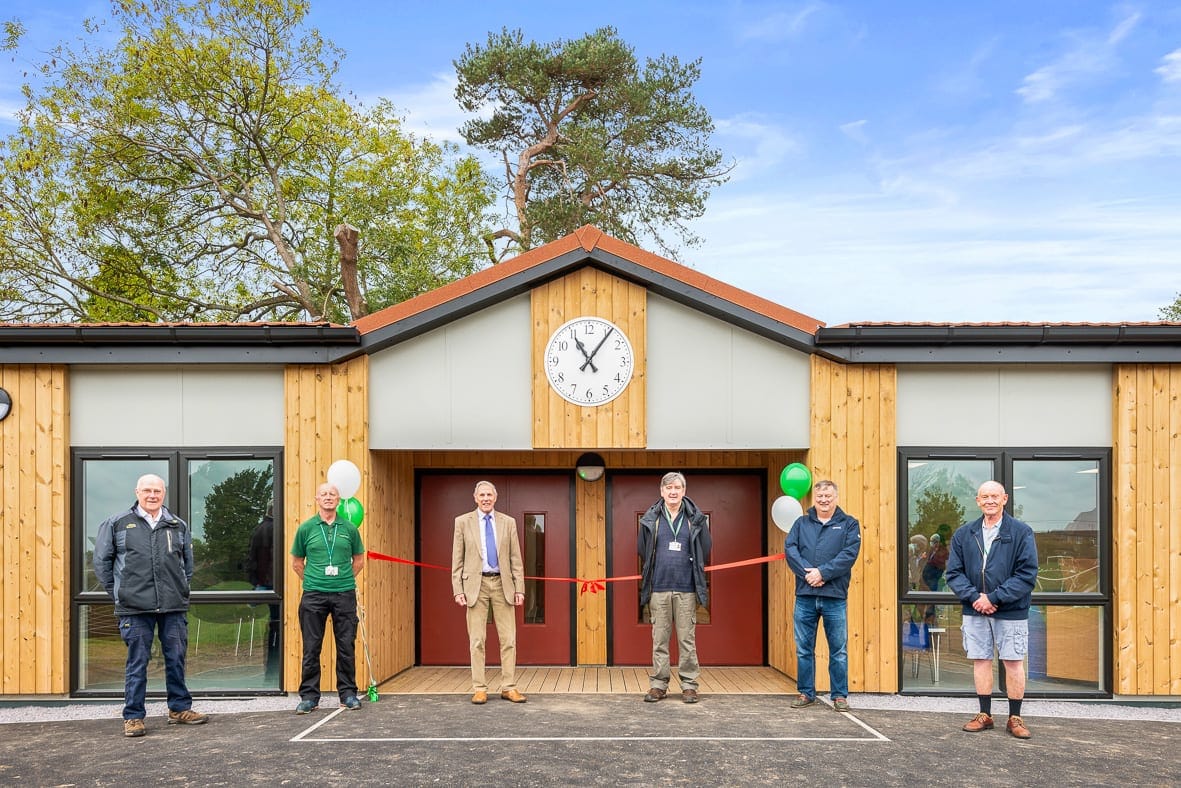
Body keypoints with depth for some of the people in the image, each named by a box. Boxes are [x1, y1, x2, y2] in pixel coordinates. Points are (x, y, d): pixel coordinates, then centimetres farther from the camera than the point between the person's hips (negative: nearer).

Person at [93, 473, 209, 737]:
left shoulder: (179, 526, 11)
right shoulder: (116, 524, 3)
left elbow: (188, 563, 22)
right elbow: (101, 561, 9)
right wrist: (118, 593, 7)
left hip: (174, 607, 3)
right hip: (135, 610, -3)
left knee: (176, 659, 8)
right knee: (137, 663, 2)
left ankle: (180, 709, 21)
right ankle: (133, 717, 11)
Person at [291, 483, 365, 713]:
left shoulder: (349, 528, 5)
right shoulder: (306, 528, 2)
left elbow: (359, 560, 16)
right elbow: (296, 562, 11)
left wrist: (345, 580, 10)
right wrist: (311, 582, 7)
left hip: (344, 594, 1)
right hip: (313, 595, -1)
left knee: (346, 647, 5)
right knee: (311, 648, 3)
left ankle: (348, 694, 15)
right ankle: (309, 696, 12)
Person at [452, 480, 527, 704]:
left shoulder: (508, 522, 8)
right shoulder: (463, 522, 4)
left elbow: (516, 559, 7)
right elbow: (457, 560, 3)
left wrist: (519, 589, 1)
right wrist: (458, 590, -4)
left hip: (502, 584, 2)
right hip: (475, 584, -1)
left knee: (508, 638, 1)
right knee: (477, 640, 1)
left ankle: (509, 688, 7)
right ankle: (479, 689, 7)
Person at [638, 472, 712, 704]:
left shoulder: (695, 518, 4)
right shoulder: (650, 519, 5)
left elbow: (705, 550, 10)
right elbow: (643, 551, 13)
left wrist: (695, 575, 10)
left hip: (686, 589, -1)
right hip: (659, 589, 1)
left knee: (687, 639, 2)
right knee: (659, 639, 5)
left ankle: (689, 685, 9)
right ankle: (658, 684, 11)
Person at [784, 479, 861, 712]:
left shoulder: (849, 524, 5)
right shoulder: (801, 523, 11)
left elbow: (849, 554, -8)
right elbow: (790, 548, -2)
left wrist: (823, 572, -17)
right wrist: (806, 572, -16)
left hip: (835, 596, -2)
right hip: (805, 596, 2)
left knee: (839, 650, 4)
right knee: (804, 649, 8)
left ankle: (840, 695, 14)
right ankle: (806, 693, 19)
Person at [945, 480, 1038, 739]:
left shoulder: (1021, 532, -4)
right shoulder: (964, 534, 6)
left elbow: (1027, 574, -10)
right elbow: (954, 572, 4)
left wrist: (993, 597, -15)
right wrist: (974, 596, -13)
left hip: (1011, 611, -3)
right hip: (975, 611, 3)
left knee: (1013, 662, 2)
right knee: (980, 660, 8)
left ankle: (1015, 718, 14)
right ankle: (985, 715, 19)